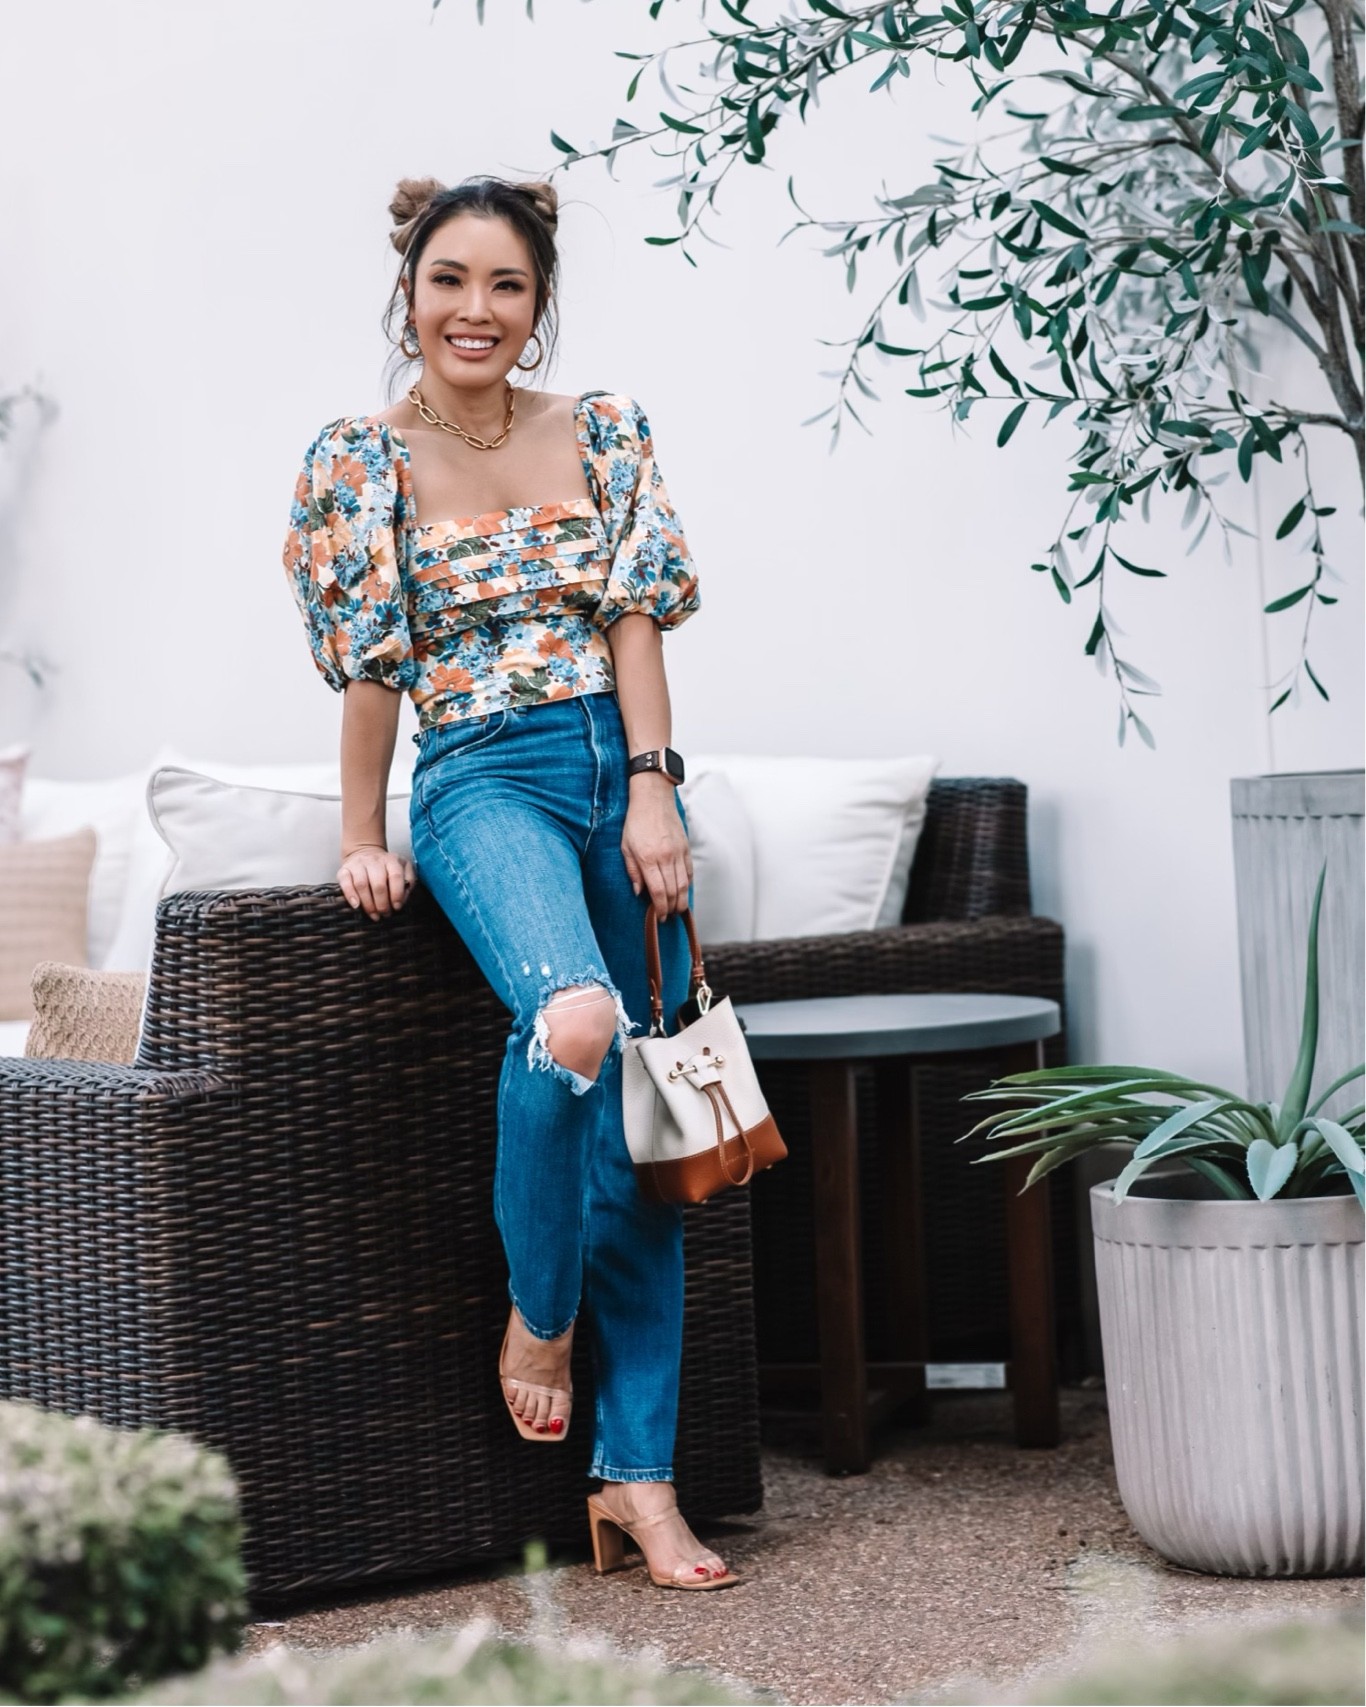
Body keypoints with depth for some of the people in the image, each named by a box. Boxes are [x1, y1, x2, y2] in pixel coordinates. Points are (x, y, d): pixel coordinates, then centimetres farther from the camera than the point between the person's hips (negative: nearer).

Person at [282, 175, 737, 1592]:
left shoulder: (605, 433, 9)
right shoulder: (358, 462, 3)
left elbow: (637, 612, 3)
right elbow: (370, 667, 3)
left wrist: (653, 794, -7)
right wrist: (361, 842, 4)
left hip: (626, 775, 4)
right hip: (486, 780, -4)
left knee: (639, 1121, -1)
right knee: (574, 1015, -33)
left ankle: (636, 1473, 0)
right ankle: (535, 1315, -9)